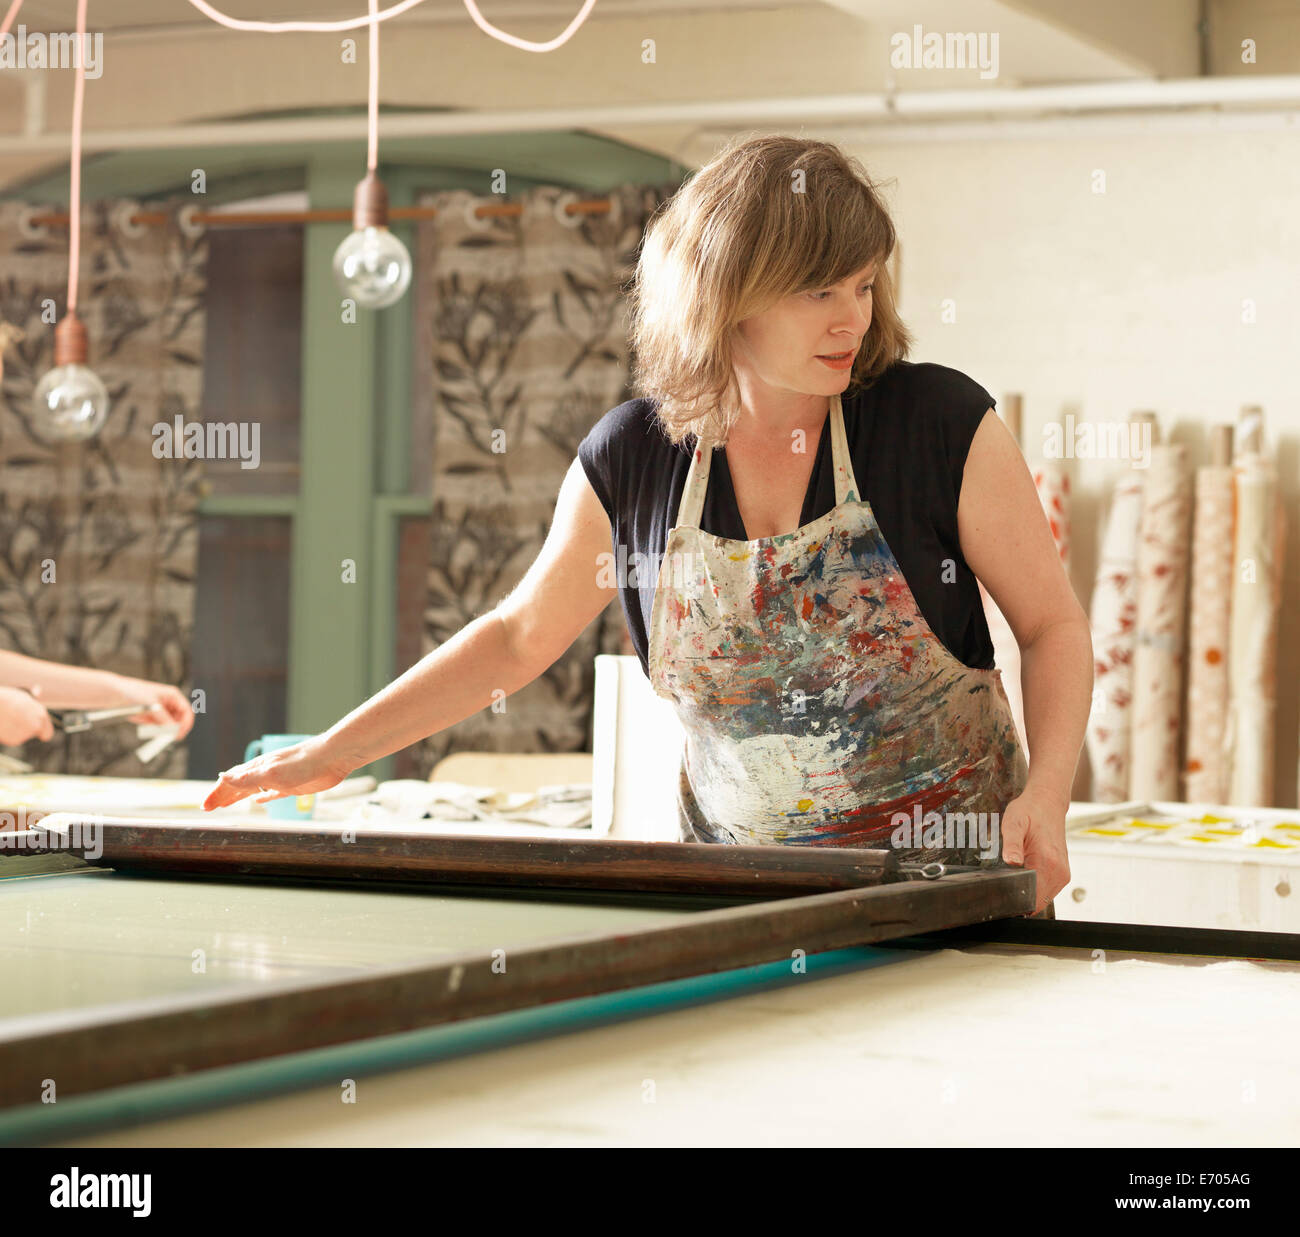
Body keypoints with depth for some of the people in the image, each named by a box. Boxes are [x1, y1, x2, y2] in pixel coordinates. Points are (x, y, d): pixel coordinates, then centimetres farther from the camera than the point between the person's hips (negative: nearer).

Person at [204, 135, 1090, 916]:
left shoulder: (941, 423, -10)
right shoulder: (633, 461, -3)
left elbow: (1054, 624, -2)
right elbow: (518, 637, 9)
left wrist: (1046, 795, -19)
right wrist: (333, 754, 5)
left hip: (955, 878, -2)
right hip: (735, 883, 2)